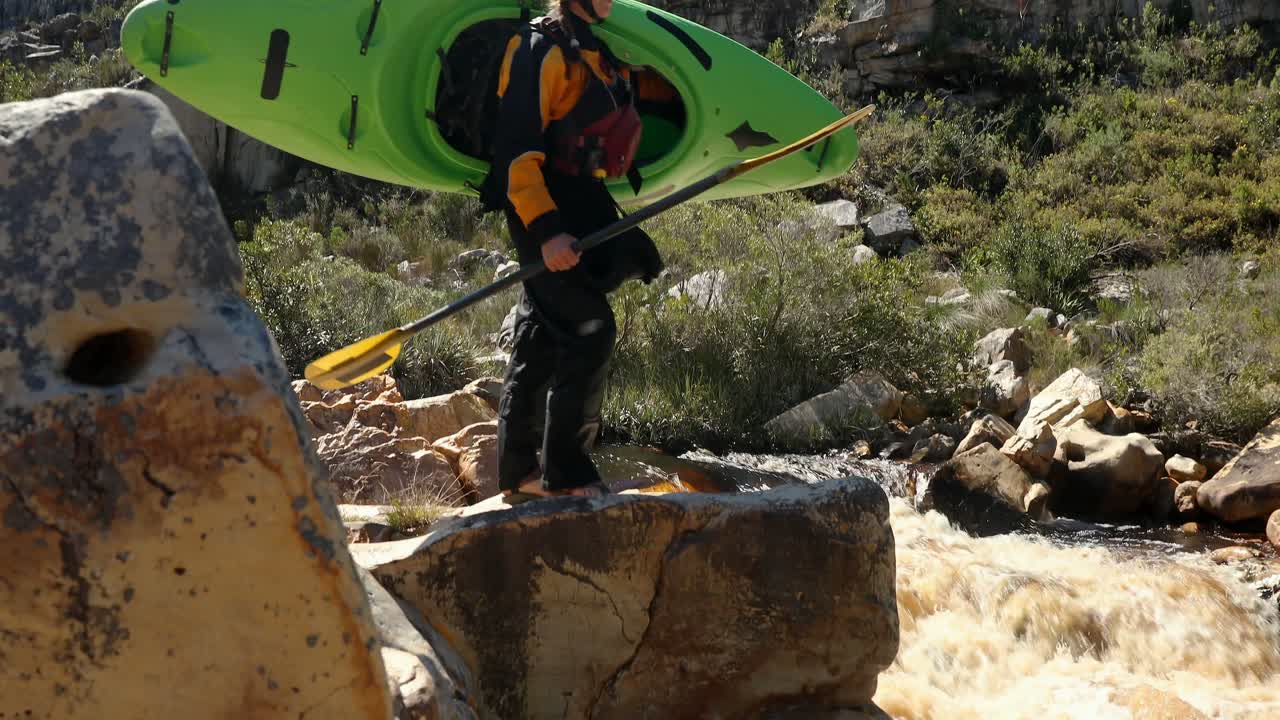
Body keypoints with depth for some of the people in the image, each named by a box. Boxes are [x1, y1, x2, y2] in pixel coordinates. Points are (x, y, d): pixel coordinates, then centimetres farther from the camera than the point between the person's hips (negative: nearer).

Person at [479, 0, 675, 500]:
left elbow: (632, 86, 40)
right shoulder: (541, 49, -13)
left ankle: (520, 473, 16)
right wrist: (546, 230, -27)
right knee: (589, 330, -12)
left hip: (580, 209, 9)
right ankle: (565, 474, -7)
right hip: (545, 210, -9)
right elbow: (517, 149, -20)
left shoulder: (599, 53, 15)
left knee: (541, 341, 10)